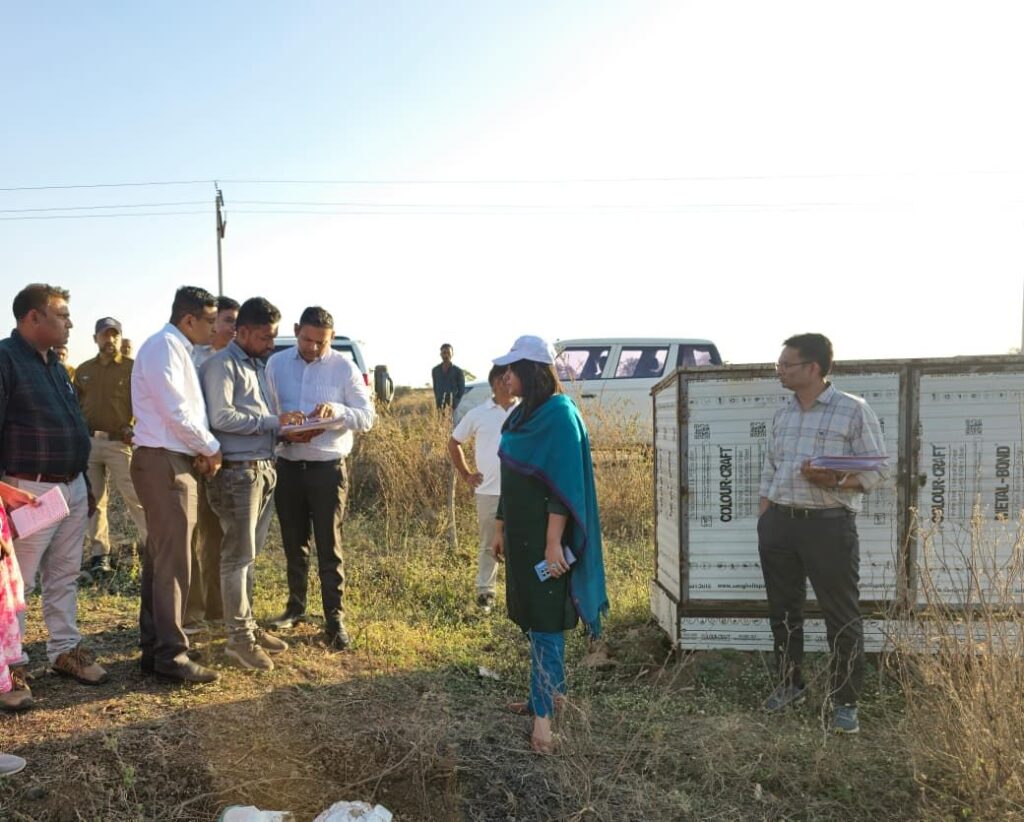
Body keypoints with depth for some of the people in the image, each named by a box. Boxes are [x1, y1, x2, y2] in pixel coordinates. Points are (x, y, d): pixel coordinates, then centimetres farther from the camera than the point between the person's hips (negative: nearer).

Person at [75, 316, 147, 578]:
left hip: (119, 443, -4)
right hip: (87, 442, 5)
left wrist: (137, 429, -17)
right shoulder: (83, 370, 14)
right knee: (94, 500, 9)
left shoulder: (133, 368, -1)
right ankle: (99, 553, 18)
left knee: (134, 497, -8)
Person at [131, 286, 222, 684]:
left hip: (172, 462, 10)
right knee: (172, 562, -6)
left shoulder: (177, 349, 17)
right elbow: (176, 411, -19)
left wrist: (201, 450, 2)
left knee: (160, 559, 14)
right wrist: (211, 448, -7)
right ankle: (171, 655, 2)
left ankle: (153, 648, 23)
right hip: (164, 463, -10)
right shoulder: (164, 346, -13)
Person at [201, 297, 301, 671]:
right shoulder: (222, 364, -8)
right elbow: (221, 417, -19)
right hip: (238, 472, -8)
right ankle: (239, 638, 7)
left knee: (249, 556, 14)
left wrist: (285, 428, 2)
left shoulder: (259, 365, 19)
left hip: (264, 469, 8)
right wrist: (273, 421, -17)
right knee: (238, 556, -2)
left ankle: (247, 625, 24)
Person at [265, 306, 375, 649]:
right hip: (287, 466, 3)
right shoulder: (276, 364, 3)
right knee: (293, 543, 16)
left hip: (328, 468, -3)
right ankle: (296, 606, 32)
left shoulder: (345, 368, -5)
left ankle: (334, 619, 7)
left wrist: (337, 410, -26)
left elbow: (367, 417, -7)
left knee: (329, 547, -1)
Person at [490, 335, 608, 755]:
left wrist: (554, 542, -23)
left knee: (545, 621, -3)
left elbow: (563, 483, -20)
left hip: (544, 536, -9)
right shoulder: (521, 415, 10)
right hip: (521, 532, 9)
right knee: (532, 616, 16)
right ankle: (544, 694, 29)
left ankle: (544, 713, 4)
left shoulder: (560, 415, -16)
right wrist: (500, 528, 18)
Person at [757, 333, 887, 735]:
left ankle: (846, 702, 18)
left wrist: (836, 481, -24)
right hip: (778, 524, 6)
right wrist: (765, 518, 10)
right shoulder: (782, 415, 12)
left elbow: (876, 469, -7)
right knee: (783, 610, 14)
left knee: (841, 616, 3)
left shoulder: (854, 410, -6)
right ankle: (789, 683, 32)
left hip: (828, 525, -6)